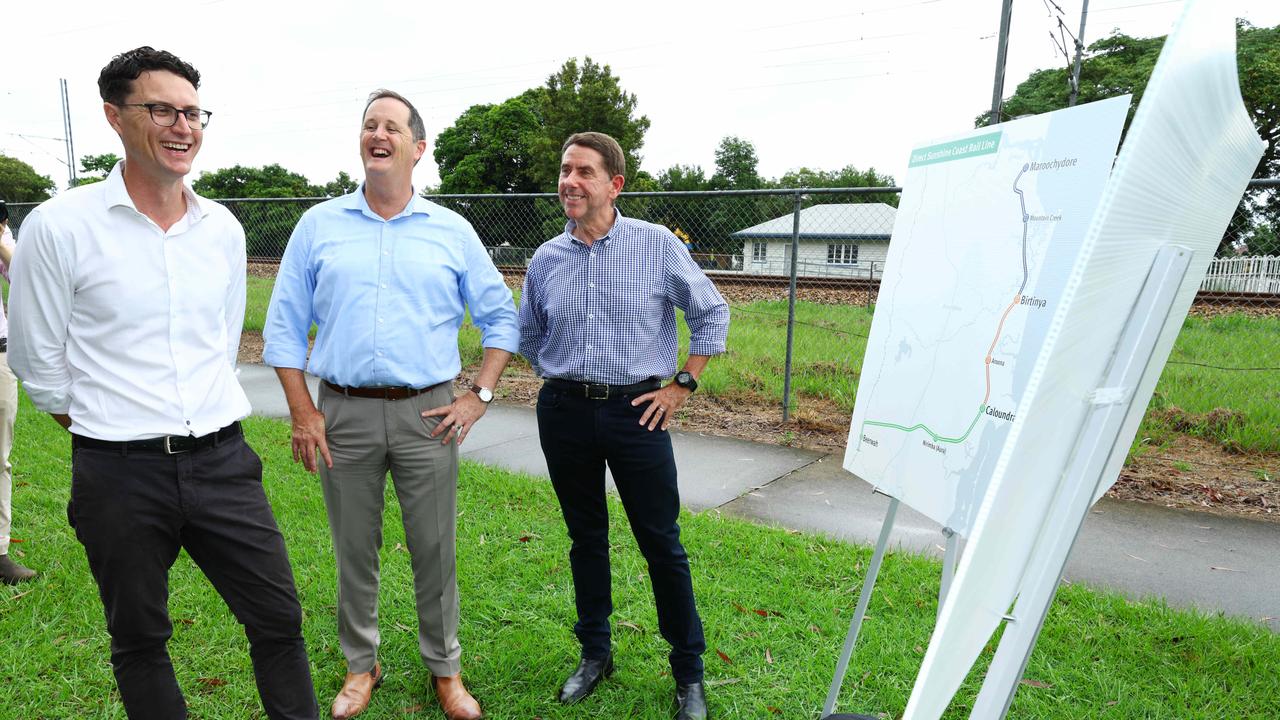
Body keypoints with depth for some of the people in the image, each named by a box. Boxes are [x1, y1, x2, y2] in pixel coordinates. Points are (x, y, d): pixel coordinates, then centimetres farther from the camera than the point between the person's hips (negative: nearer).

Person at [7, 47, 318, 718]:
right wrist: (105, 428, 8)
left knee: (279, 618, 9)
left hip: (222, 460, 3)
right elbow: (36, 360, 0)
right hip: (120, 474, -3)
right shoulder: (59, 226, -8)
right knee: (139, 640, 15)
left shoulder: (223, 228, 5)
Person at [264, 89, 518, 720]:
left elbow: (501, 317, 8)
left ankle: (444, 667, 27)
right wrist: (302, 413, -1)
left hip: (427, 414, 0)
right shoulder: (318, 226, 5)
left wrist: (480, 396, -1)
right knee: (354, 550, 13)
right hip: (343, 413, 1)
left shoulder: (452, 231, 4)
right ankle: (361, 665, 33)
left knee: (435, 550, 7)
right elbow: (284, 325, 6)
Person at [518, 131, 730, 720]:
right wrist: (562, 383, 12)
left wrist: (682, 384, -2)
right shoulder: (545, 259, 5)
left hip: (636, 411, -3)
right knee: (585, 537, 15)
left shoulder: (658, 244, -5)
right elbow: (527, 335, 20)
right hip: (564, 412, 3)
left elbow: (712, 313, 2)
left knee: (662, 544, 4)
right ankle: (594, 654, 33)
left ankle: (689, 673, 20)